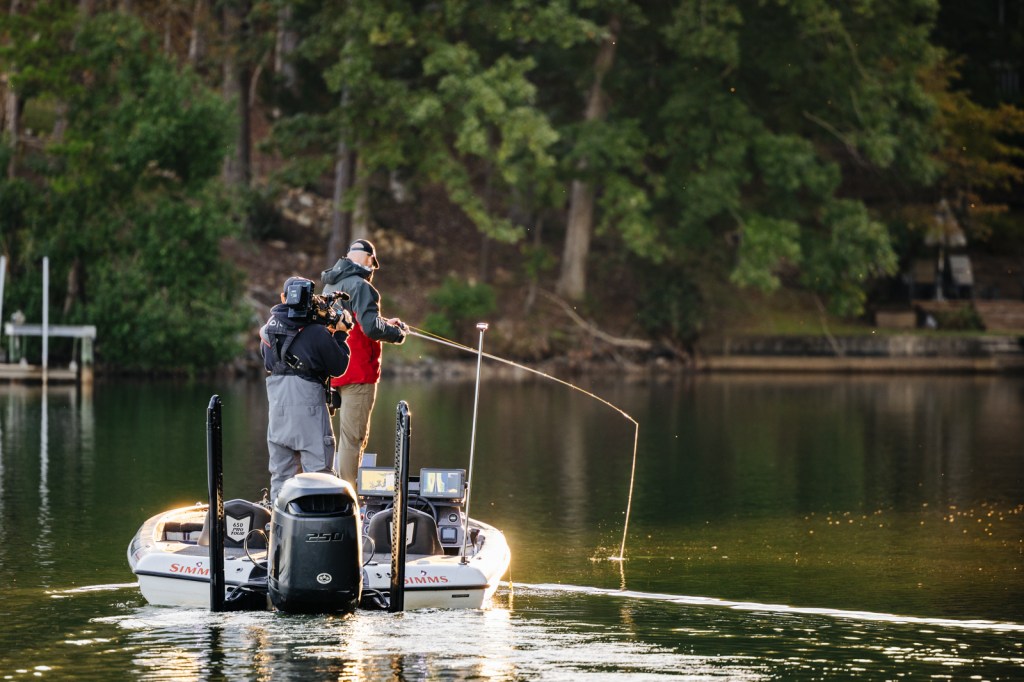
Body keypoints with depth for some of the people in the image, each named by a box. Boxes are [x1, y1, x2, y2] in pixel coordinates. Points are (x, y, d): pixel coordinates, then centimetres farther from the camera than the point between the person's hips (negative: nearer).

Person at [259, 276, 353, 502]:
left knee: (281, 473, 12)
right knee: (318, 472, -1)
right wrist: (340, 334, 11)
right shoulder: (317, 333, -10)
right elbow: (339, 367, -3)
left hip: (277, 405, 5)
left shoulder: (268, 329, 6)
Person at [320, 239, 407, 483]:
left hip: (334, 371, 9)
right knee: (353, 437, -6)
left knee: (347, 434, 17)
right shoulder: (360, 286, -14)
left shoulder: (331, 285, 15)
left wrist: (383, 324, 20)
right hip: (358, 371, -9)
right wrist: (396, 333, -6)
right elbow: (370, 327, -23)